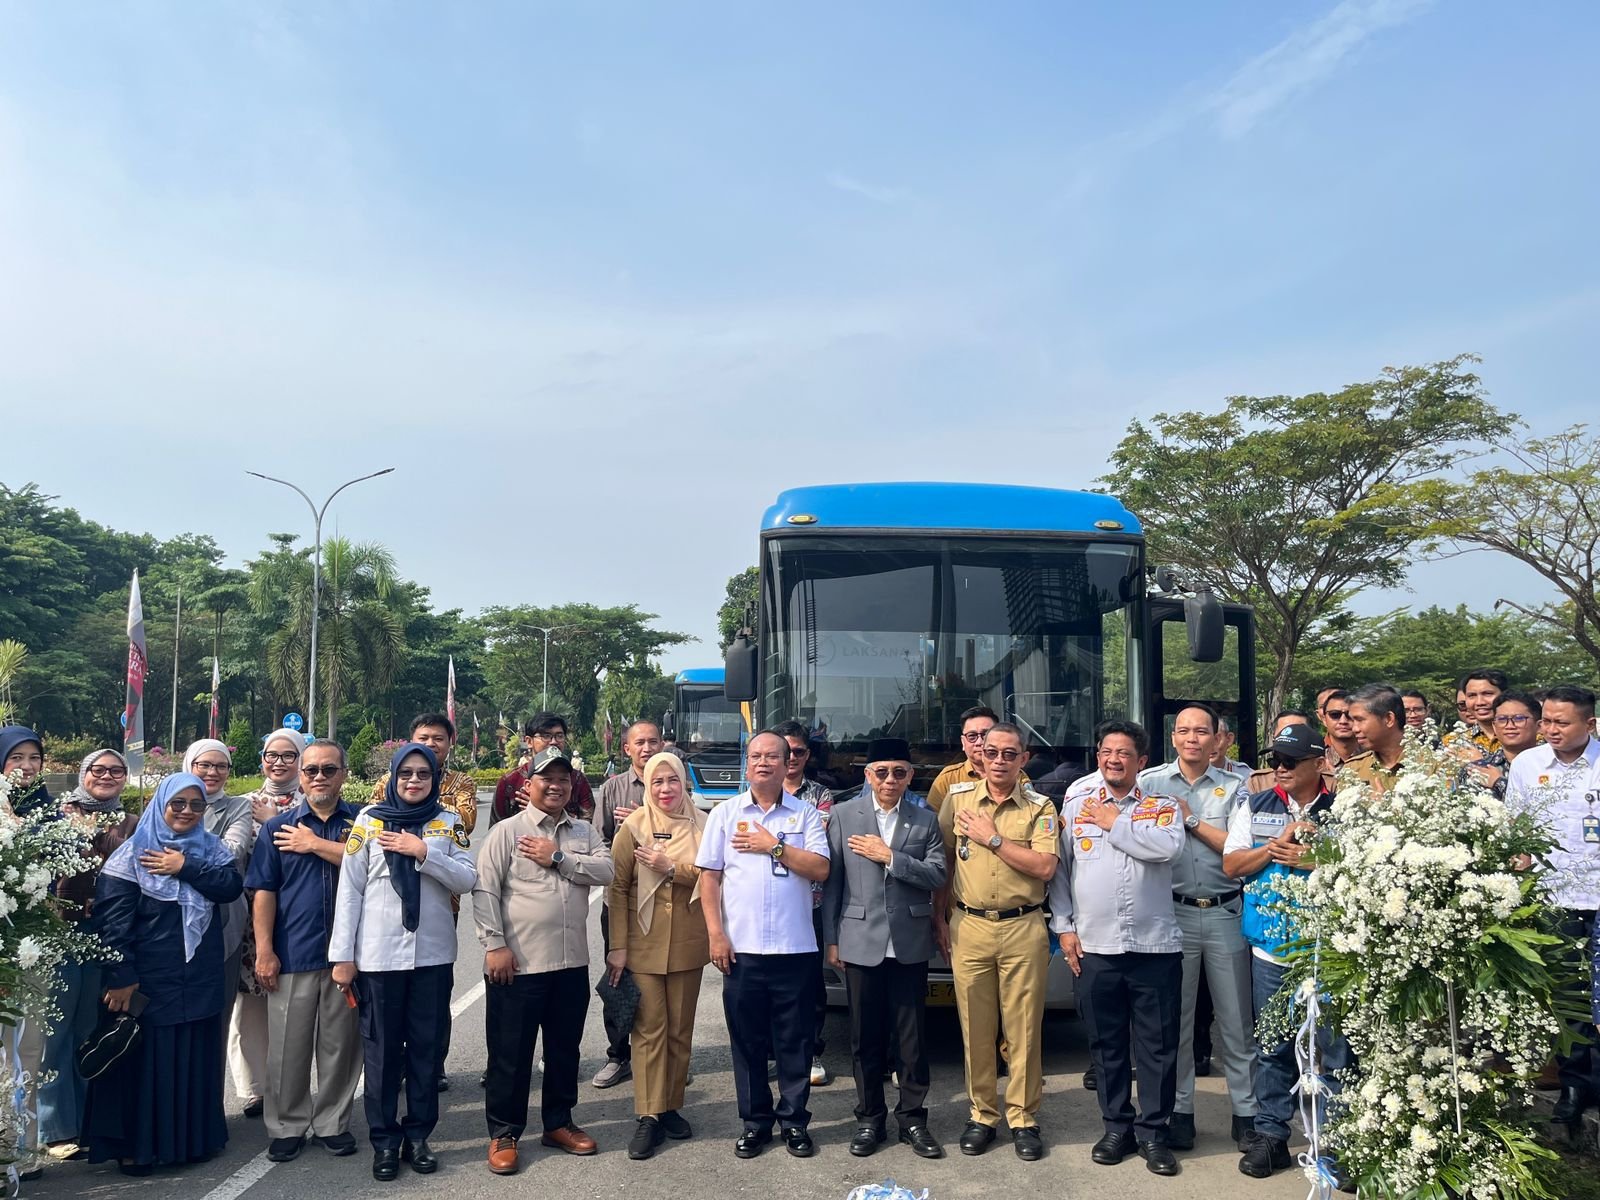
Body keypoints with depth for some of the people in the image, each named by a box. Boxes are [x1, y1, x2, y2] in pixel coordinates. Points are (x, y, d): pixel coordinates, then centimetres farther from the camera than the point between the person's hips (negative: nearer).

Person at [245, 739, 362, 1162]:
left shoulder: (361, 823, 4)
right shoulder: (277, 828, 6)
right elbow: (264, 892, 2)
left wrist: (315, 845, -11)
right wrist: (264, 950, -5)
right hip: (292, 953, 0)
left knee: (340, 1044, 8)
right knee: (287, 1047, 6)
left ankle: (333, 1123, 22)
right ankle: (287, 1127, 21)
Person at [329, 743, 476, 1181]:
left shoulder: (447, 823, 4)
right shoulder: (369, 819, 0)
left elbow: (467, 880, -5)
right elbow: (349, 889, -1)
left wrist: (423, 852, -17)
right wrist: (343, 955, -3)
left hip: (433, 953, 1)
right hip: (378, 954, -1)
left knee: (426, 1046, 8)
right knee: (381, 1049, 6)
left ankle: (418, 1135, 22)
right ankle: (385, 1141, 19)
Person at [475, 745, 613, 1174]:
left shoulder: (585, 832, 8)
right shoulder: (506, 832, -5)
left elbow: (605, 871, -7)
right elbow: (485, 891, -9)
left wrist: (558, 858, -14)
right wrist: (495, 945, -14)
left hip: (572, 963, 4)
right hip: (518, 963, -4)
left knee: (565, 1048, 16)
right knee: (510, 1053, 6)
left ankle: (558, 1123, 31)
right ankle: (503, 1135, 19)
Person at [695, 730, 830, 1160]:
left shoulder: (806, 814, 4)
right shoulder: (724, 814, 6)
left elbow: (820, 870, -6)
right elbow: (709, 876, 3)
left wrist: (773, 846, -11)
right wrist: (715, 934, -4)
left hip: (796, 948, -1)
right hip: (741, 949, 1)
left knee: (795, 1041, 6)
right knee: (747, 1040, 9)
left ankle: (794, 1120, 20)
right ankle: (755, 1121, 22)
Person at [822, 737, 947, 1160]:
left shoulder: (925, 821, 4)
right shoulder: (844, 815, 2)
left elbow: (938, 875, -4)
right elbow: (831, 880, 1)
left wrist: (890, 857, -12)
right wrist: (831, 939, -1)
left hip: (910, 944, 0)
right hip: (861, 942, 0)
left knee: (911, 1037, 7)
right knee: (866, 1037, 9)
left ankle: (913, 1118, 21)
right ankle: (870, 1118, 23)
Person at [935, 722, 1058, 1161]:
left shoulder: (1039, 807, 1)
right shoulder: (958, 799, 6)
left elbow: (1045, 866, -12)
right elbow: (942, 860, 10)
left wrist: (993, 838, -11)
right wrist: (939, 918, 8)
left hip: (1023, 929, -1)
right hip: (968, 927, 1)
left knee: (1024, 1028, 4)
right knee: (975, 1028, 7)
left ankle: (1023, 1118, 17)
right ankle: (982, 1115, 20)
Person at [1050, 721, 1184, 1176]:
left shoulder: (1162, 805, 3)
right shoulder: (1076, 804, 6)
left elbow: (1169, 848, -17)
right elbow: (1059, 868, 6)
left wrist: (1116, 824, -10)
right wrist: (1064, 926, 0)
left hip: (1155, 946, -1)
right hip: (1095, 947, 1)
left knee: (1157, 1045, 6)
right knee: (1106, 1043, 11)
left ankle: (1153, 1132, 19)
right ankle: (1116, 1127, 25)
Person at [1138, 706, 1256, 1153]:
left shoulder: (1234, 787, 5)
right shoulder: (1150, 782, 4)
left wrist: (1192, 820, -8)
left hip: (1226, 914, 0)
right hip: (1173, 913, 0)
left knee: (1237, 1020, 7)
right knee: (1175, 1019, 8)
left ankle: (1246, 1111, 20)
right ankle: (1179, 1111, 19)